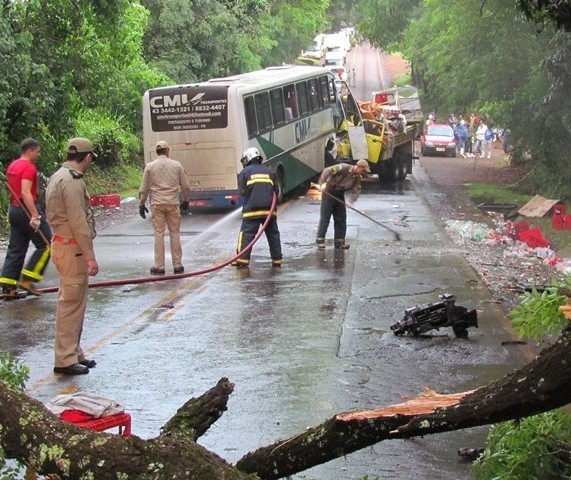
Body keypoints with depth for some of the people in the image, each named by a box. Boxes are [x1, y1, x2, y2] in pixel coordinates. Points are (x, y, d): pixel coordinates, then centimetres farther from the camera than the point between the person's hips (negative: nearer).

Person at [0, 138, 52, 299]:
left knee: (15, 249, 9)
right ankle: (28, 279, -4)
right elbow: (25, 192, -24)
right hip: (27, 210, -9)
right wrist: (35, 215, -28)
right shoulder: (29, 167, -14)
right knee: (45, 245, 0)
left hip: (14, 209, 9)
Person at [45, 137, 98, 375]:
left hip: (62, 243, 10)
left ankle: (74, 353, 25)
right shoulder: (72, 181, -18)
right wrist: (89, 256, -20)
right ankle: (65, 359, -1)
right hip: (72, 248, -10)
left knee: (72, 302, 17)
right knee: (71, 303, -5)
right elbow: (78, 222, -22)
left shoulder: (58, 177, 14)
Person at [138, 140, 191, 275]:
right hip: (173, 203, 0)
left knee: (159, 234, 3)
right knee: (175, 234, 7)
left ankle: (159, 266, 3)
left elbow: (144, 188, 3)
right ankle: (177, 265, 9)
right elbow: (185, 186, 6)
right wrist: (185, 200, 22)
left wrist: (141, 204, 13)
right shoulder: (176, 165, 1)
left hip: (157, 204, 0)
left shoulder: (150, 166, 0)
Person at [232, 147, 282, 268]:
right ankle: (277, 260, 13)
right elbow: (276, 191, 11)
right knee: (273, 235, 11)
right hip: (269, 209, 3)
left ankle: (242, 260, -8)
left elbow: (242, 191, 0)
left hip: (252, 209, -3)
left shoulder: (245, 172, 2)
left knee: (246, 234, -1)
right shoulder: (270, 172, 12)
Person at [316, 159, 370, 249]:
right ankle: (320, 240, -3)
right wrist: (322, 183, -31)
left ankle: (339, 241, 12)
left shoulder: (357, 177, 0)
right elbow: (327, 171, -25)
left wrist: (351, 202, -21)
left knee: (341, 219, 6)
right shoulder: (344, 168, -21)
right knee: (325, 217, -6)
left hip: (339, 195, 7)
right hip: (329, 192, -7)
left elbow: (356, 190, -5)